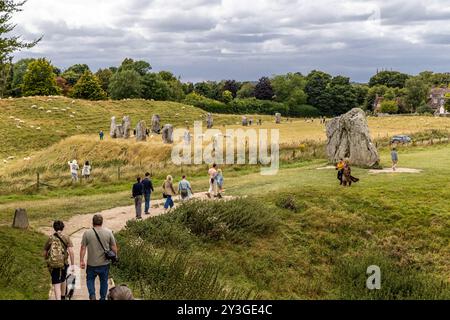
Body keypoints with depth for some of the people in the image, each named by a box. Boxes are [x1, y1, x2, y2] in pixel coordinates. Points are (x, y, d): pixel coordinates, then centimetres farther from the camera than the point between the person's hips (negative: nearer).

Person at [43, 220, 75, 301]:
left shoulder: (50, 238, 3)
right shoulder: (66, 238, -2)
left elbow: (45, 253, 10)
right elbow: (71, 251, -11)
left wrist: (47, 260, 31)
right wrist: (72, 265, -7)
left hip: (52, 264, -1)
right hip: (63, 263, 1)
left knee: (56, 285, 1)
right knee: (63, 280, 26)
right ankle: (63, 297, 46)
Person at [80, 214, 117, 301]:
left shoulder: (87, 233, -8)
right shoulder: (108, 232, -5)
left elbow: (83, 248, -6)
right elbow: (114, 247, -2)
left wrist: (81, 261, 3)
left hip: (92, 264, -1)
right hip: (105, 263, 1)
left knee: (90, 279, 18)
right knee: (104, 281, 16)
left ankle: (92, 295, 1)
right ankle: (103, 298, 24)